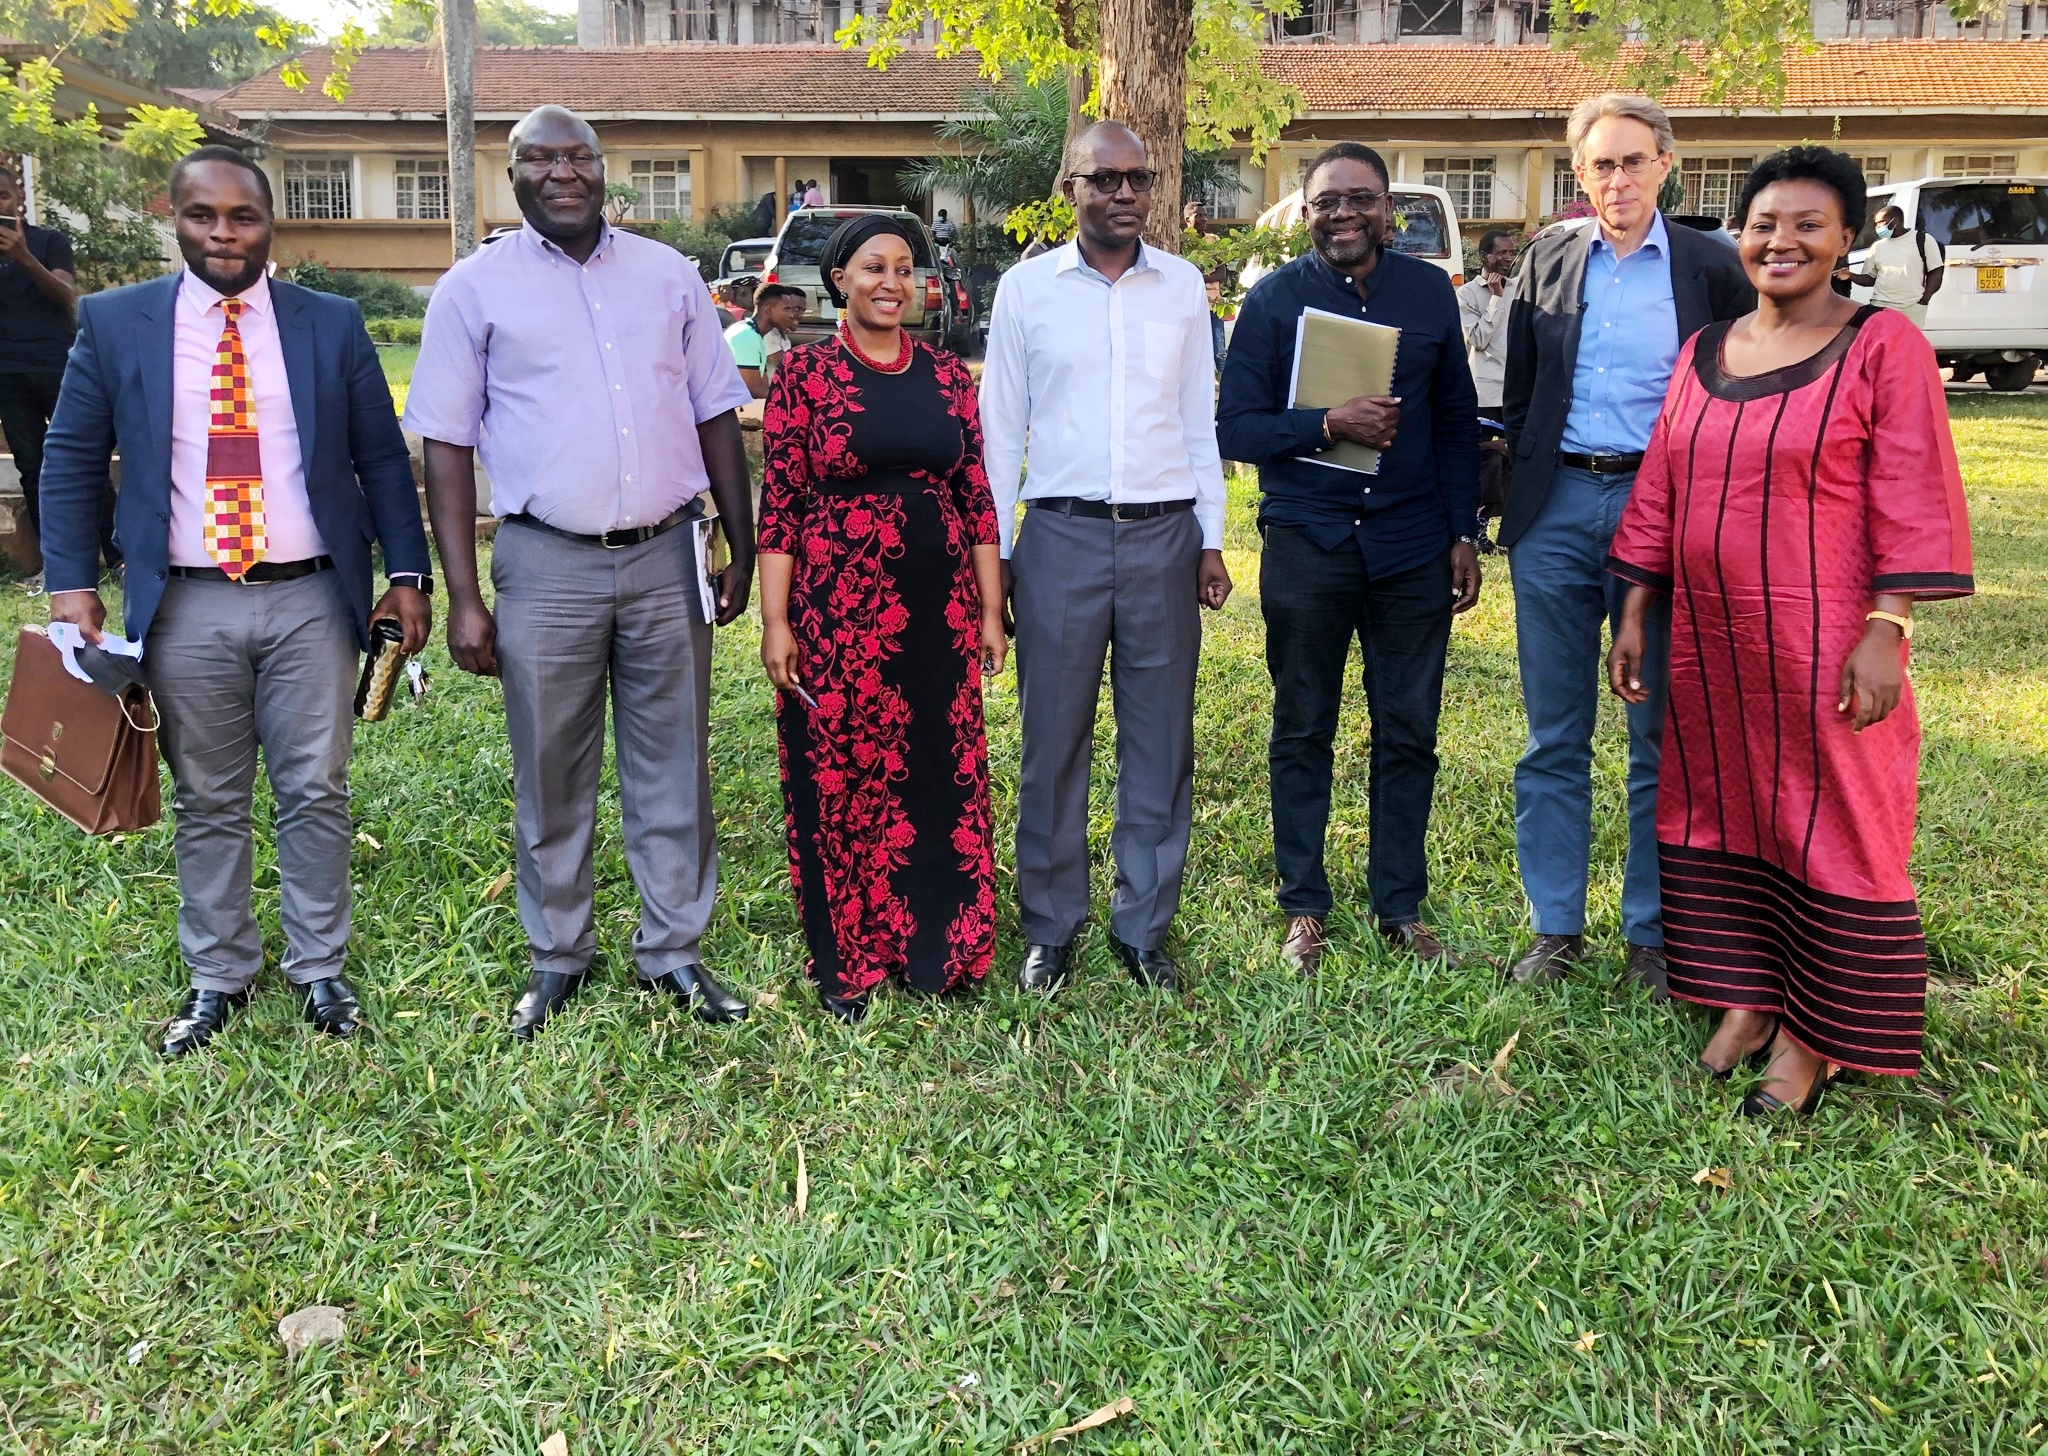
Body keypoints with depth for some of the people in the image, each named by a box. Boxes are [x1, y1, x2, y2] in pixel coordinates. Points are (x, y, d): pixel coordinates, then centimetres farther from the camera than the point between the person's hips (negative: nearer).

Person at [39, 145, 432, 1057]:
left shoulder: (331, 326, 4)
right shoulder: (114, 323, 3)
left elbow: (383, 459, 6)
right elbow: (71, 461, 6)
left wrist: (408, 575, 0)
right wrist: (71, 583, -3)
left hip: (311, 600, 0)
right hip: (187, 608, 0)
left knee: (316, 794, 7)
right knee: (207, 807, 10)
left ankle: (319, 971, 22)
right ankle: (216, 979, 25)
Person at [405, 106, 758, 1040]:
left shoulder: (668, 274, 10)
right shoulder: (476, 288, 3)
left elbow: (717, 416, 12)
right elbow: (447, 446, 1)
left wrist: (744, 550, 8)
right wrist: (463, 597, -6)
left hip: (667, 554, 2)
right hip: (548, 565, -2)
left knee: (673, 768, 8)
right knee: (551, 777, 8)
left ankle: (673, 951, 22)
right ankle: (557, 958, 24)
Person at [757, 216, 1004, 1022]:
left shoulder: (947, 374, 8)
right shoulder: (806, 374, -2)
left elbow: (977, 497, 9)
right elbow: (778, 503, -5)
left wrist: (990, 609, 6)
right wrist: (775, 621, -10)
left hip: (938, 608, 3)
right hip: (838, 610, -3)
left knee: (942, 774, 9)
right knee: (841, 778, 6)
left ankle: (937, 946, 26)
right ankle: (847, 962, 22)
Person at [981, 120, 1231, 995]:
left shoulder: (1182, 286, 9)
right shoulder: (1027, 287, 4)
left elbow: (1199, 420, 12)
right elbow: (1001, 426, 6)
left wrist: (1211, 539, 7)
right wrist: (993, 549, 2)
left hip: (1165, 533, 2)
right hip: (1061, 535, -1)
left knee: (1160, 740, 6)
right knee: (1053, 740, 3)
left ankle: (1144, 928, 19)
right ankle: (1050, 930, 17)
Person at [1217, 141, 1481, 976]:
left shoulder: (1430, 292, 7)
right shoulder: (1274, 298, 0)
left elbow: (1457, 421, 11)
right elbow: (1234, 427, -4)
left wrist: (1464, 533, 6)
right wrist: (1328, 426, -19)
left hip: (1413, 546, 2)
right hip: (1307, 545, -2)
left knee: (1409, 733, 7)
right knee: (1303, 733, 8)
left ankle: (1401, 909, 20)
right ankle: (1304, 908, 20)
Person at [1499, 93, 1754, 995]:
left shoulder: (1710, 268, 3)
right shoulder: (1548, 260, 9)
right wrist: (1515, 483, 7)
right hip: (1558, 509, 2)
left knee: (1663, 739, 5)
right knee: (1555, 736, 7)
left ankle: (1654, 936, 17)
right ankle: (1554, 929, 17)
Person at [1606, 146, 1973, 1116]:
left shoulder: (1882, 346, -5)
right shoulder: (1702, 353, 10)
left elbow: (1913, 505, -9)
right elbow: (1658, 495, 11)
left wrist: (1886, 630, -16)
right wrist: (1632, 617, 8)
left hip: (1823, 649, -5)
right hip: (1710, 642, 5)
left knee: (1831, 830, 3)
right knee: (1721, 810, 11)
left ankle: (1816, 1035, 15)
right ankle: (1745, 1000, 26)